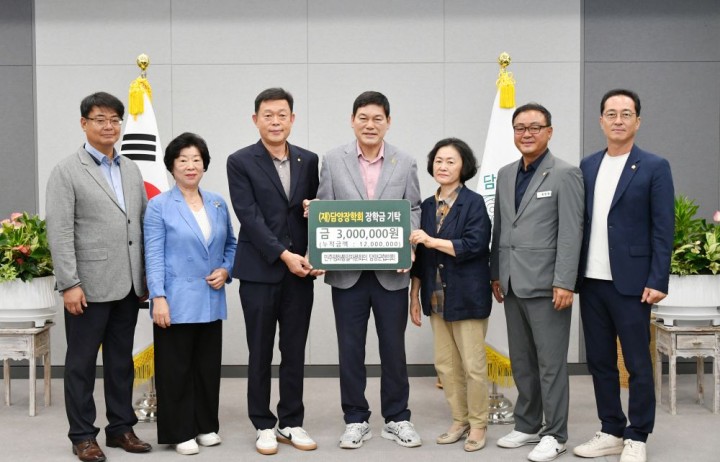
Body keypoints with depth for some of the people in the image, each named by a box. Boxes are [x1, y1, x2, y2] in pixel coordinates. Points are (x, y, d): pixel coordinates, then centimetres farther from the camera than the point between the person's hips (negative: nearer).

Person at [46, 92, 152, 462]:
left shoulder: (131, 169, 12)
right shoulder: (67, 171, -4)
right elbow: (59, 232, -10)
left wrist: (144, 276, 9)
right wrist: (69, 284, -15)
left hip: (127, 286, 5)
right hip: (89, 286, -5)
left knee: (122, 361, 13)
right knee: (81, 363, 6)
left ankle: (121, 428, 25)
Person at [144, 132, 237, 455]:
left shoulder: (218, 204, 9)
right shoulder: (159, 207, -4)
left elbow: (231, 244, 16)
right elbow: (153, 256, -8)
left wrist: (226, 271, -2)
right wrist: (158, 298, -15)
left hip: (211, 303, 5)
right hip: (176, 303, -4)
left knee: (208, 367, 12)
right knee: (176, 369, 3)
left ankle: (206, 426, 25)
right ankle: (179, 432, 14)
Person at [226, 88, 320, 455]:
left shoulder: (308, 160, 8)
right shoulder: (240, 162, -3)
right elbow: (249, 217, -11)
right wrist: (284, 255, -18)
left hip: (300, 271, 3)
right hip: (260, 271, -3)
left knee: (295, 352, 10)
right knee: (260, 353, 7)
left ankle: (291, 422, 22)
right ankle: (264, 425, 19)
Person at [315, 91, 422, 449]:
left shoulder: (405, 163, 4)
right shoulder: (333, 161, 2)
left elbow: (413, 211, 5)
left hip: (392, 271, 0)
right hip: (347, 271, 0)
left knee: (393, 347, 9)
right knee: (350, 349, 8)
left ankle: (396, 419, 24)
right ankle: (356, 420, 22)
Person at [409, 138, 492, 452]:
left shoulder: (474, 202, -7)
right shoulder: (428, 206, 10)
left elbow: (474, 245, -19)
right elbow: (420, 254, 12)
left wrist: (432, 240, -21)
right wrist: (415, 296, 11)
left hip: (467, 296, -6)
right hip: (437, 297, 6)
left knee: (473, 365, 1)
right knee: (445, 364, 11)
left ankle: (478, 425, 16)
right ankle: (459, 421, 24)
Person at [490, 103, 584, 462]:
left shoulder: (565, 174, -6)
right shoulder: (505, 174, 13)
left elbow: (571, 232, -12)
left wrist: (565, 283, -17)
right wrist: (496, 274, 13)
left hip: (546, 284, -6)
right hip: (513, 284, 6)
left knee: (550, 362, 1)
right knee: (521, 362, 13)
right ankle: (527, 426, 25)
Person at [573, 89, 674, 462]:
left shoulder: (654, 167, -3)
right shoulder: (587, 166, 10)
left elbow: (663, 229, -7)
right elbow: (580, 221, 10)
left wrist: (657, 281, -13)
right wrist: (572, 274, 6)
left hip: (631, 282, -5)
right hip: (592, 281, 5)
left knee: (638, 364, 4)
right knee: (599, 361, 11)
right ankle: (611, 432, 24)